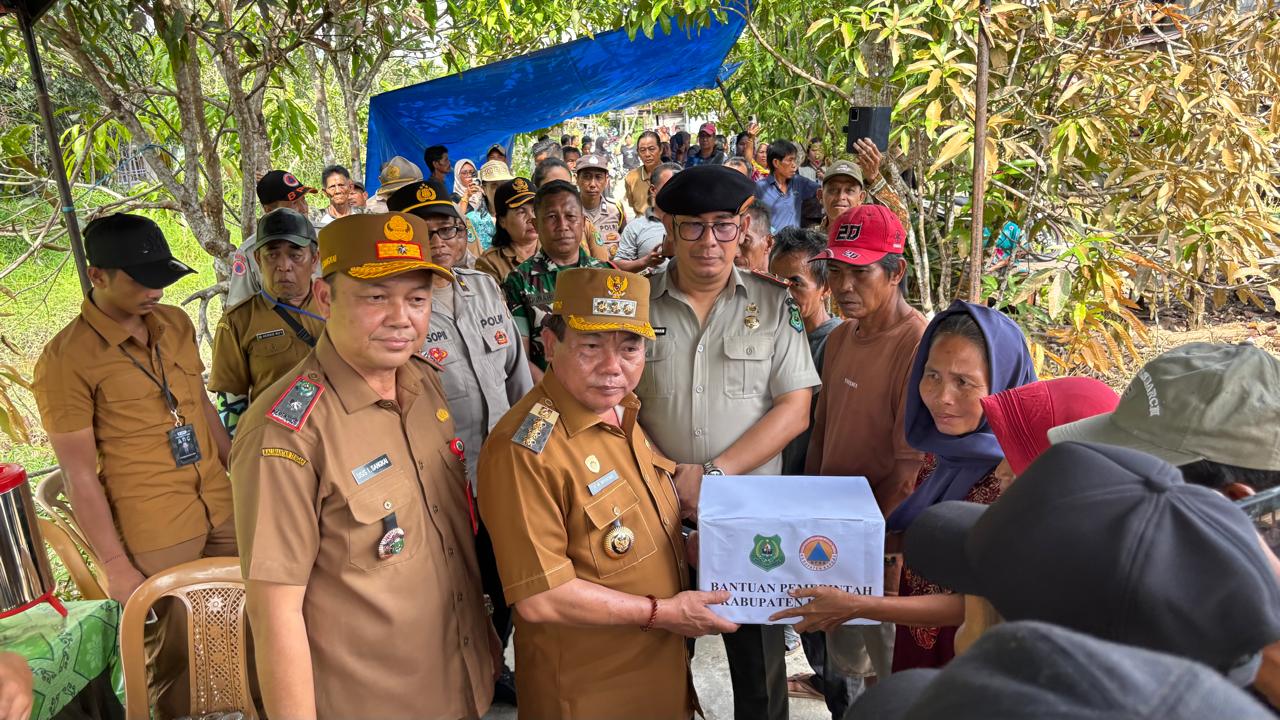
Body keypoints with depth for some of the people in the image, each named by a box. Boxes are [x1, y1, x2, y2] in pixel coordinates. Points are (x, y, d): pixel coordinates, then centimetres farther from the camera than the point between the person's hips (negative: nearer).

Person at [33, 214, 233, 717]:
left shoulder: (175, 323, 5)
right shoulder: (65, 358, -13)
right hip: (155, 535, -5)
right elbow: (80, 474, -12)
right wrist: (115, 566, -10)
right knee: (181, 649, 8)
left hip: (222, 509, 6)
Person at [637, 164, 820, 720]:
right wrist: (665, 482, -13)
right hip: (659, 512, 1)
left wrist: (713, 474, -16)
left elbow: (794, 410, -7)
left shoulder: (774, 305, -2)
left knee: (759, 660, 14)